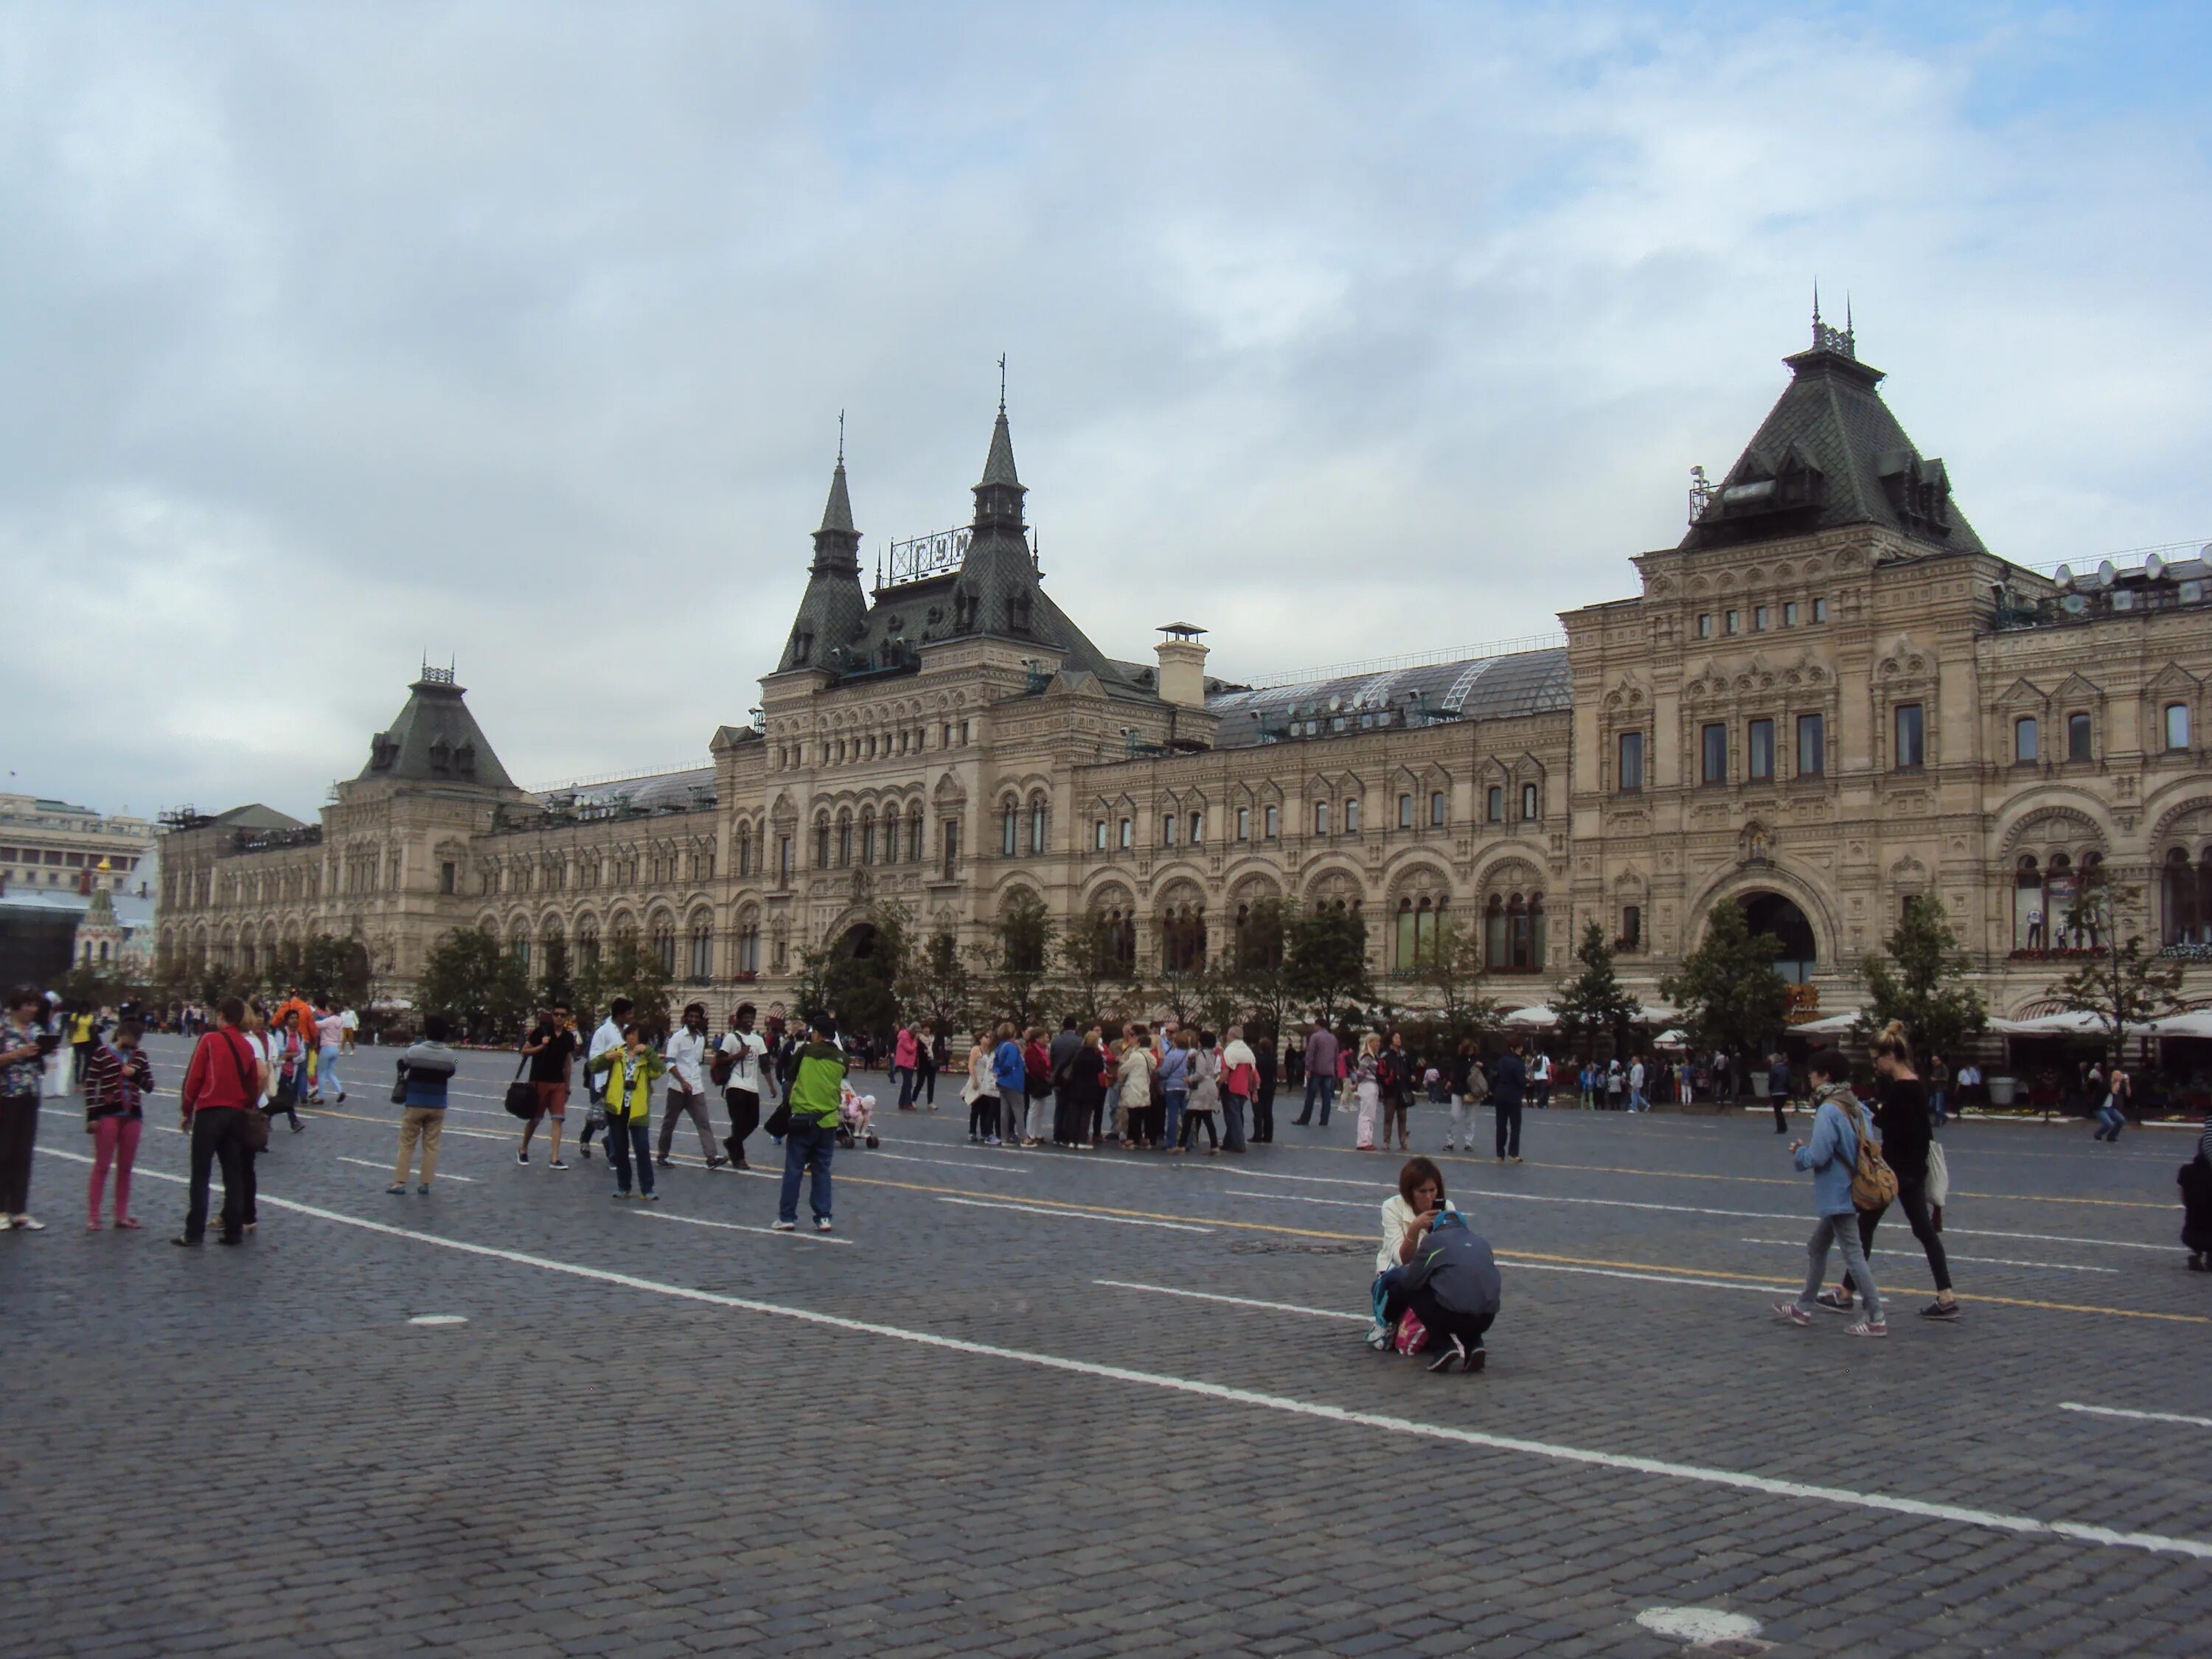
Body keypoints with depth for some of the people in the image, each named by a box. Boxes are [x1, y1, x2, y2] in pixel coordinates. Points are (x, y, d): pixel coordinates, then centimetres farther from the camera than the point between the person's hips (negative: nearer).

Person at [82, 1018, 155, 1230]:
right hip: (108, 1114, -4)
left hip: (133, 1116, 4)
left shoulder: (140, 1056, 8)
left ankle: (122, 1215, 16)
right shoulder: (102, 1052, -5)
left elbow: (149, 1086, 9)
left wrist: (136, 1075, -11)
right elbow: (90, 1085, -6)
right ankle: (92, 1217, 4)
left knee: (126, 1167, 9)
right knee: (101, 1166, -1)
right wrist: (91, 1116, -10)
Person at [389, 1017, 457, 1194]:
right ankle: (425, 1183, 9)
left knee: (406, 1144, 8)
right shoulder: (449, 1055, -7)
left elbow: (401, 1066, 6)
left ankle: (399, 1183, 7)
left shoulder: (415, 1051, -12)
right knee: (431, 1146, 8)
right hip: (437, 1106, 1)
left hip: (415, 1104, -1)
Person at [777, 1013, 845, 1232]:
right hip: (828, 1121, 3)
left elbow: (791, 1076, 8)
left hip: (802, 1118, -3)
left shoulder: (806, 1051, -4)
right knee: (822, 1170, 10)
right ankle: (823, 1218, 8)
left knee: (793, 1169, 4)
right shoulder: (842, 1058, 2)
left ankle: (787, 1217, 6)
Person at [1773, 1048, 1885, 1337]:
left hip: (1837, 1193, -10)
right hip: (1851, 1188, 10)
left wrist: (1799, 1152, -1)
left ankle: (1876, 1319, -4)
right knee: (1816, 1248, 19)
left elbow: (1818, 1157, -22)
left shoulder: (1829, 1110, -19)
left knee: (1853, 1253, -5)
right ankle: (1804, 1307, 28)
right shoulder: (1857, 1107, 7)